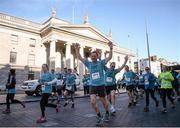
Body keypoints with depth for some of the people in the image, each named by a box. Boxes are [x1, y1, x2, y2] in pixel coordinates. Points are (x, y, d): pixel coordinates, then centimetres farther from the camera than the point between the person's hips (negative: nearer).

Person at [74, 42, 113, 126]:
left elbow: (109, 57, -14)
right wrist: (77, 50, -13)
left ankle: (107, 113, 43)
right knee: (93, 102, -10)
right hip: (92, 86, 2)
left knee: (104, 102, 13)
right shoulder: (89, 64, 3)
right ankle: (99, 117, 13)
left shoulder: (101, 63, -4)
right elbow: (80, 58, -1)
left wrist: (111, 48, -27)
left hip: (101, 85, -2)